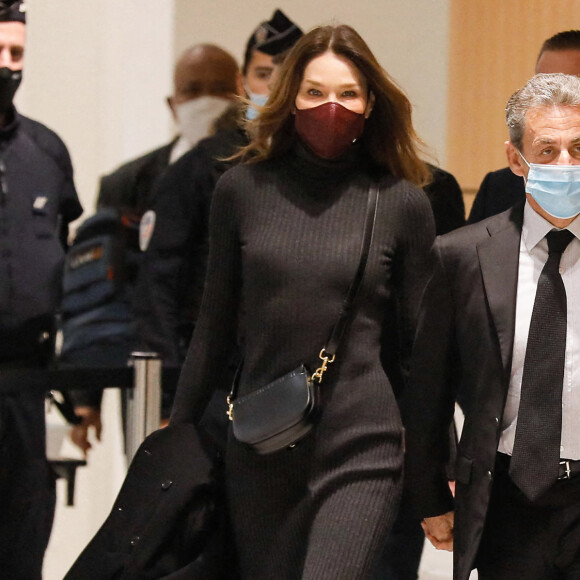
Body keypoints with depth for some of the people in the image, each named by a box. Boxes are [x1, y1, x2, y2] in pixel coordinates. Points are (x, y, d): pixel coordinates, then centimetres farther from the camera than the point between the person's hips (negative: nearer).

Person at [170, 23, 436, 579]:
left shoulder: (402, 203, 2)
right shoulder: (243, 189, 5)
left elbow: (416, 344, 8)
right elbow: (215, 325, 13)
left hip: (361, 451, -2)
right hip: (258, 451, 3)